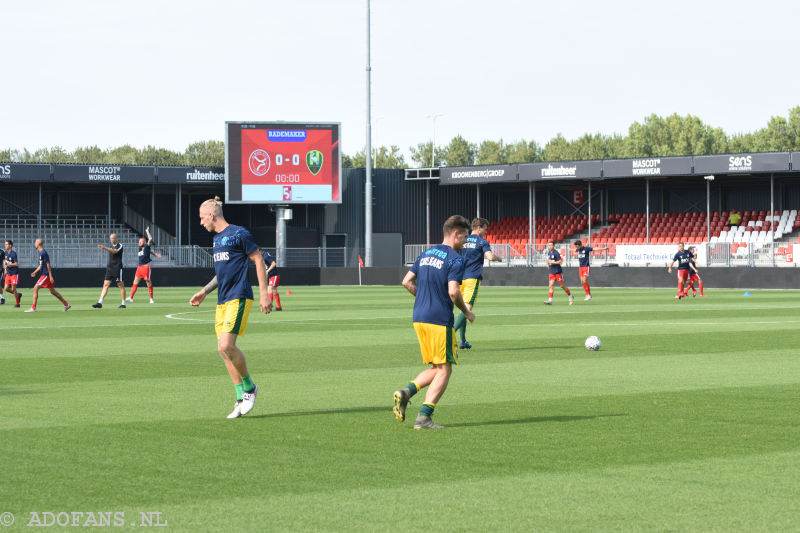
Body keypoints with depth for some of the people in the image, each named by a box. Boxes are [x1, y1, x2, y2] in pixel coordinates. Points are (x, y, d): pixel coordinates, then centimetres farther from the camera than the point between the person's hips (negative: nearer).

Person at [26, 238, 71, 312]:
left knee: (35, 288, -11)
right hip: (44, 274, 10)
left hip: (46, 275, -10)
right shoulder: (41, 253, 15)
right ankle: (66, 304, 20)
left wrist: (51, 276, -19)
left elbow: (48, 264, -18)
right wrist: (35, 272, 16)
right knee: (52, 291, 15)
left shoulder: (43, 253, -16)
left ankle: (33, 308, -11)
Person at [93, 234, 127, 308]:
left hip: (117, 268, -6)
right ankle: (100, 303, -10)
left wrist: (104, 248, -34)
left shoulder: (120, 245, -7)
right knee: (106, 284, -3)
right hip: (109, 268, 6)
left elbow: (114, 251, -25)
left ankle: (123, 303, 8)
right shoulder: (111, 245, 15)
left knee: (120, 285, 0)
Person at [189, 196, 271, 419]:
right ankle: (242, 399, 10)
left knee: (226, 346, -19)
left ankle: (249, 387, 1)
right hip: (222, 301, 9)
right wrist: (205, 291, 24)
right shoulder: (216, 238, 18)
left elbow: (259, 261, -6)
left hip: (238, 298, -9)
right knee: (224, 349, 3)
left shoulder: (239, 233, -8)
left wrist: (263, 293, -11)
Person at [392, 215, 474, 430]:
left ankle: (405, 392, -5)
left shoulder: (426, 254, 14)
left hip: (419, 318, 8)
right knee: (444, 370, 0)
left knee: (437, 368, 16)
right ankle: (424, 417, -7)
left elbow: (407, 282, 14)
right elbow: (453, 292, -19)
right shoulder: (455, 259, -10)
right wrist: (467, 312, -3)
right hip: (440, 320, -8)